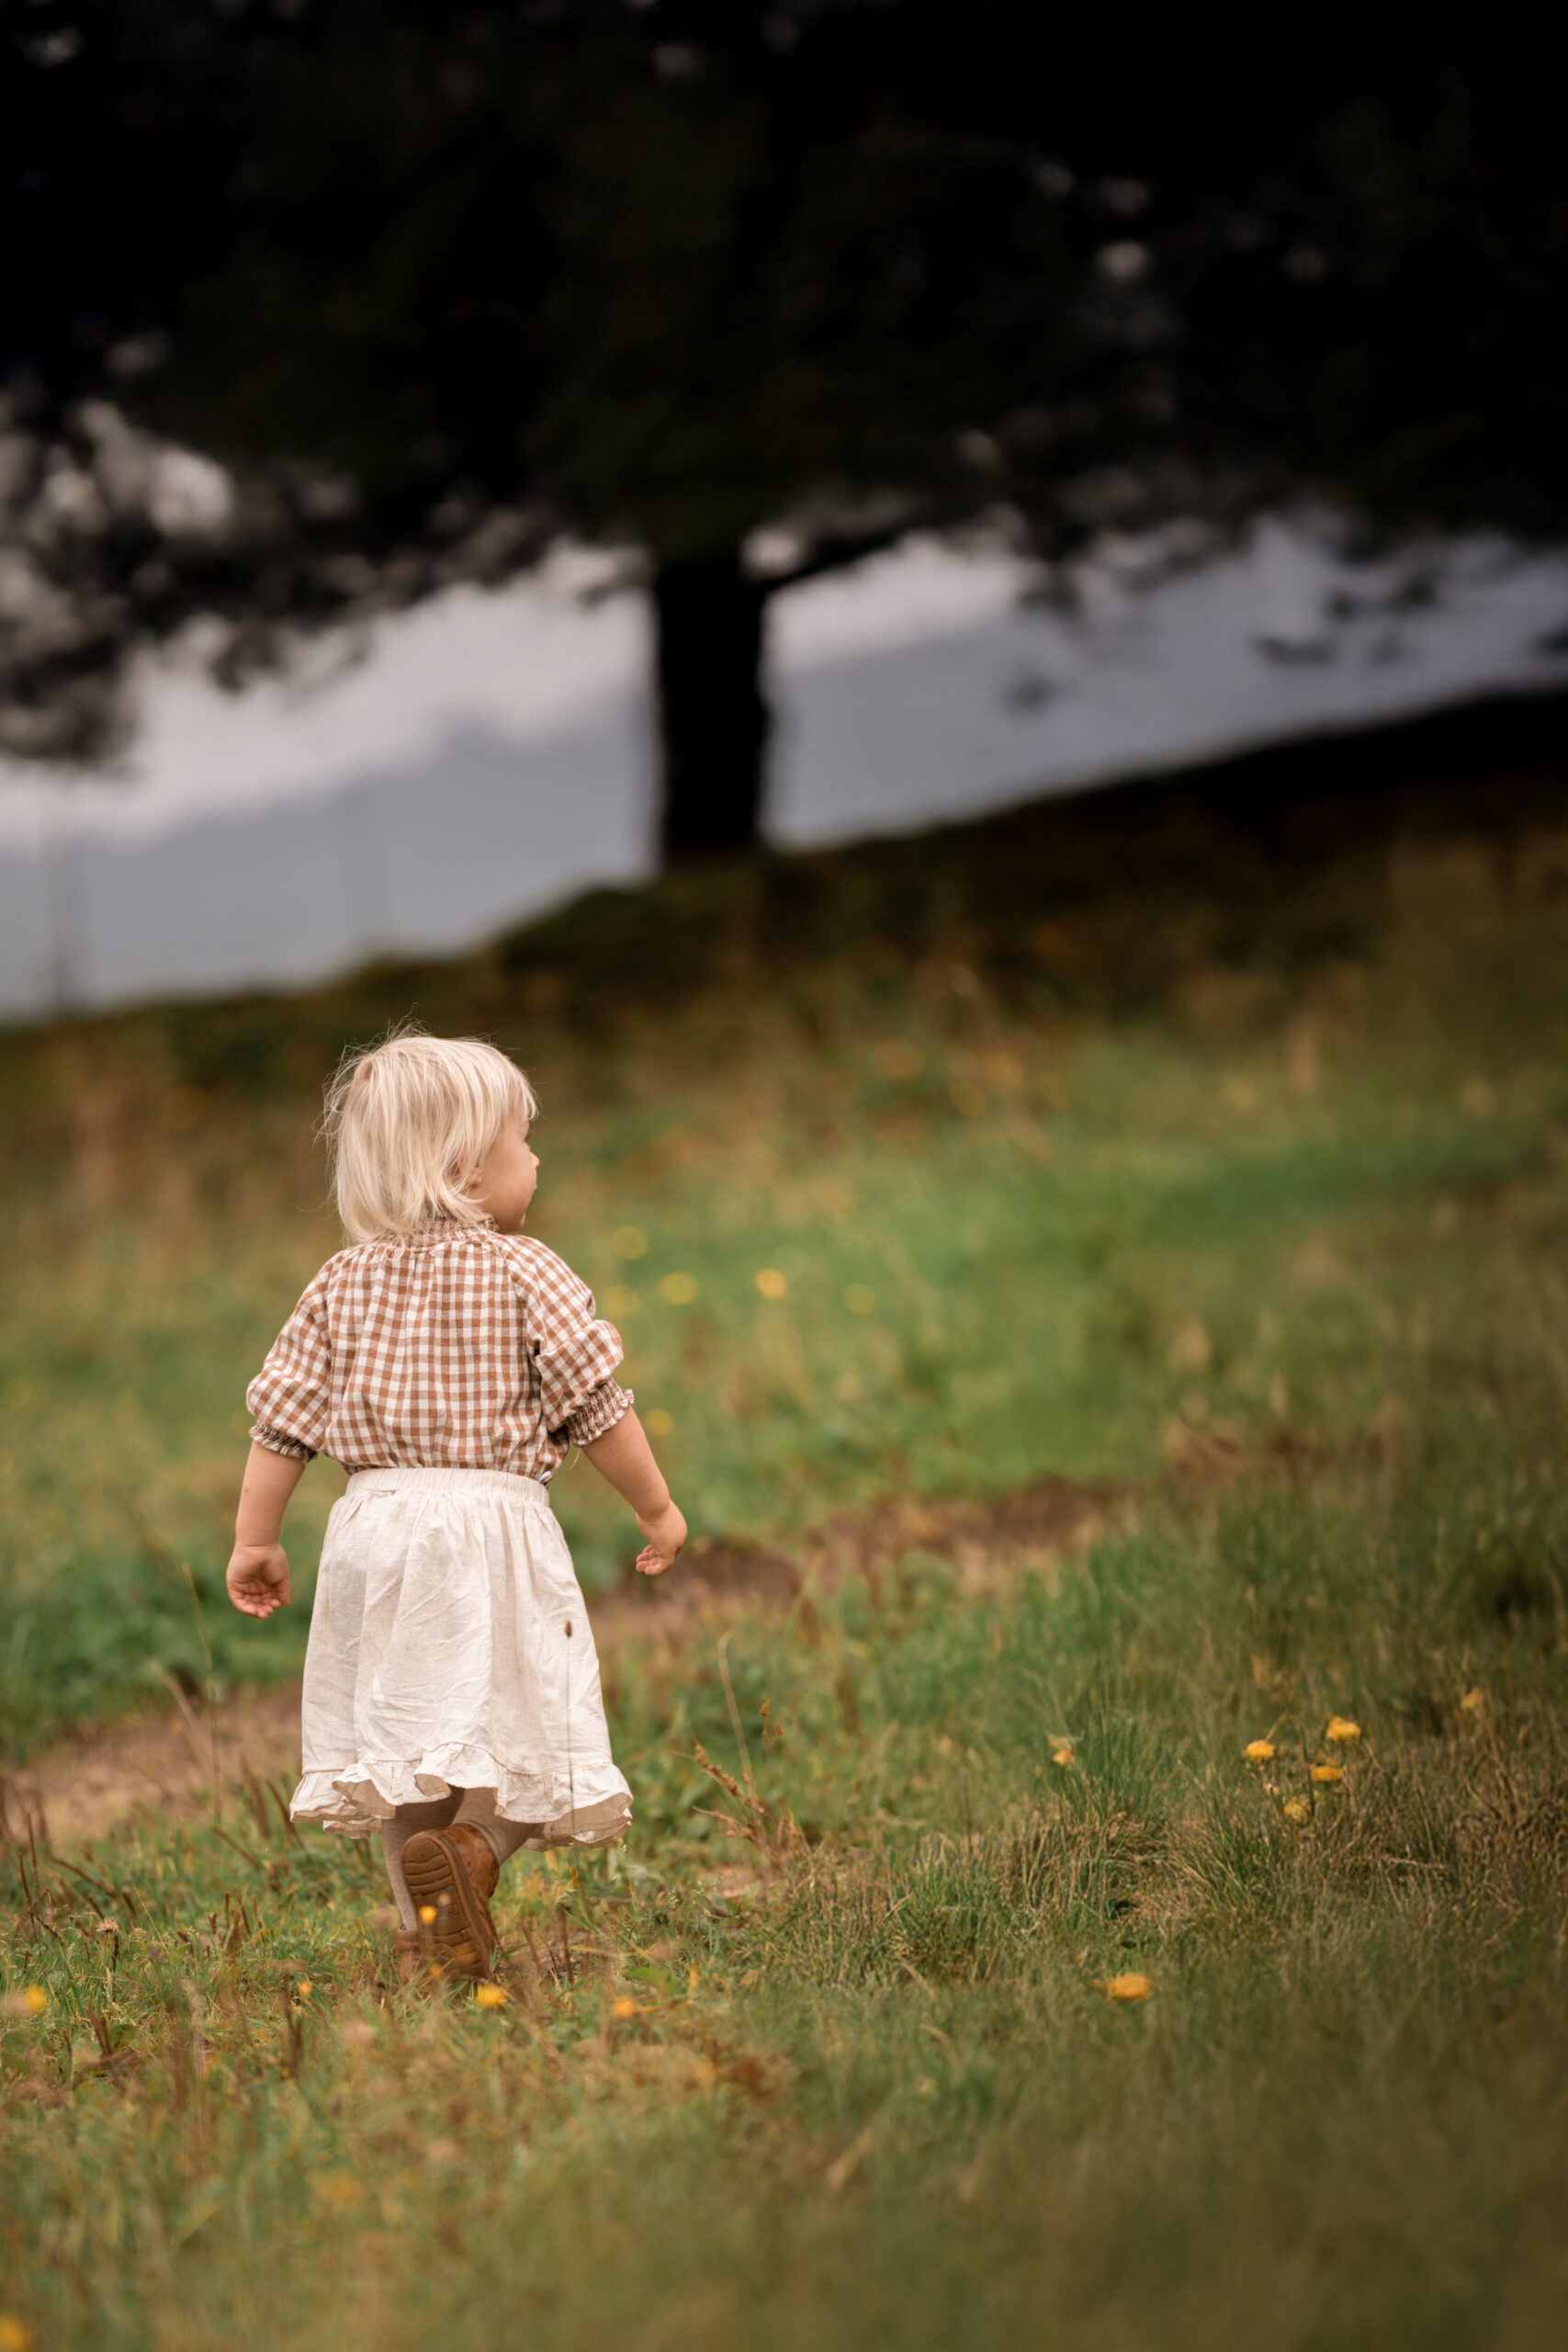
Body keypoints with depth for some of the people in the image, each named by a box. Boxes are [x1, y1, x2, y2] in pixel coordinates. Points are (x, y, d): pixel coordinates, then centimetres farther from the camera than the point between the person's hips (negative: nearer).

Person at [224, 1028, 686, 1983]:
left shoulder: (344, 1283, 7)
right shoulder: (523, 1274, -4)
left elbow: (284, 1417, 7)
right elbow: (597, 1404, -4)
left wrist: (256, 1539, 14)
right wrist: (657, 1508, 8)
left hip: (378, 1524, 4)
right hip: (492, 1525, -4)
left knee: (399, 1725, 10)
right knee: (520, 1716, 2)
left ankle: (424, 1933, 8)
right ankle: (472, 1844, -25)